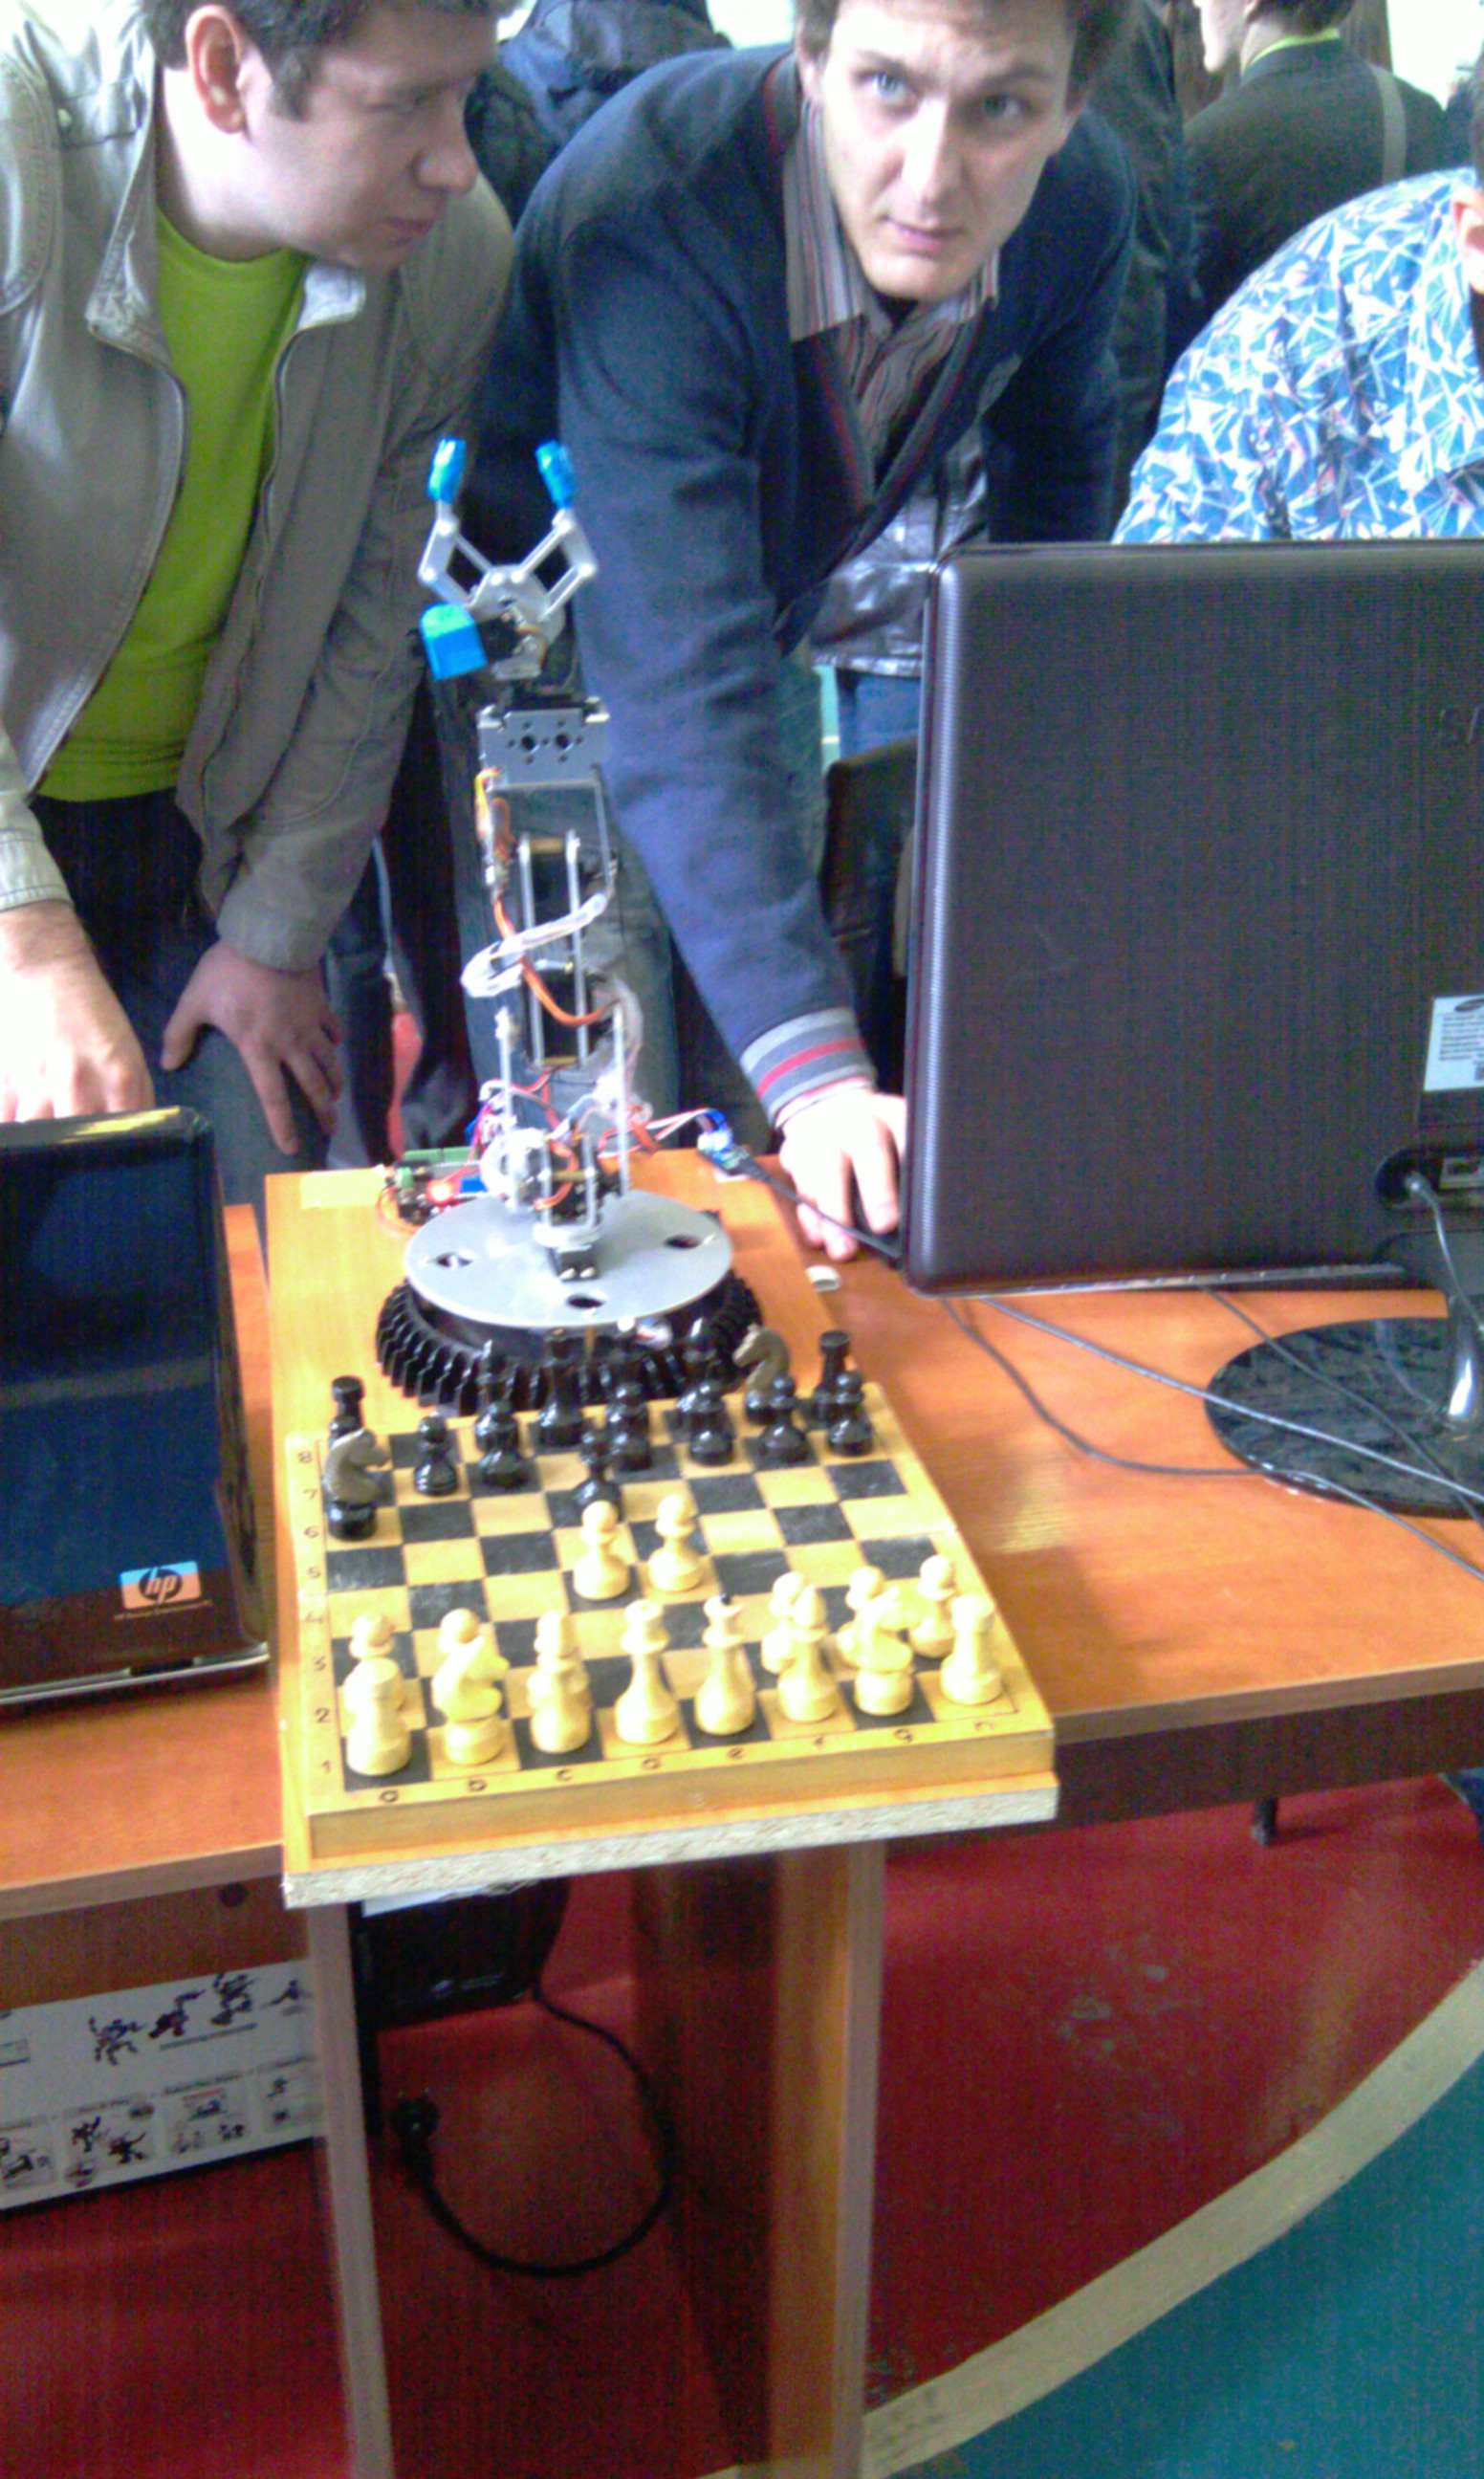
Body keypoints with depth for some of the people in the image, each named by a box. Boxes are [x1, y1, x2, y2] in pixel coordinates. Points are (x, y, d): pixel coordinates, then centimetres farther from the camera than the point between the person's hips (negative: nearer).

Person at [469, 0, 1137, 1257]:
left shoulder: (1085, 199, -17)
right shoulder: (642, 216, -36)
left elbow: (1059, 465, 6)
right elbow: (682, 690, -45)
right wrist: (814, 1074, -53)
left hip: (776, 636, 5)